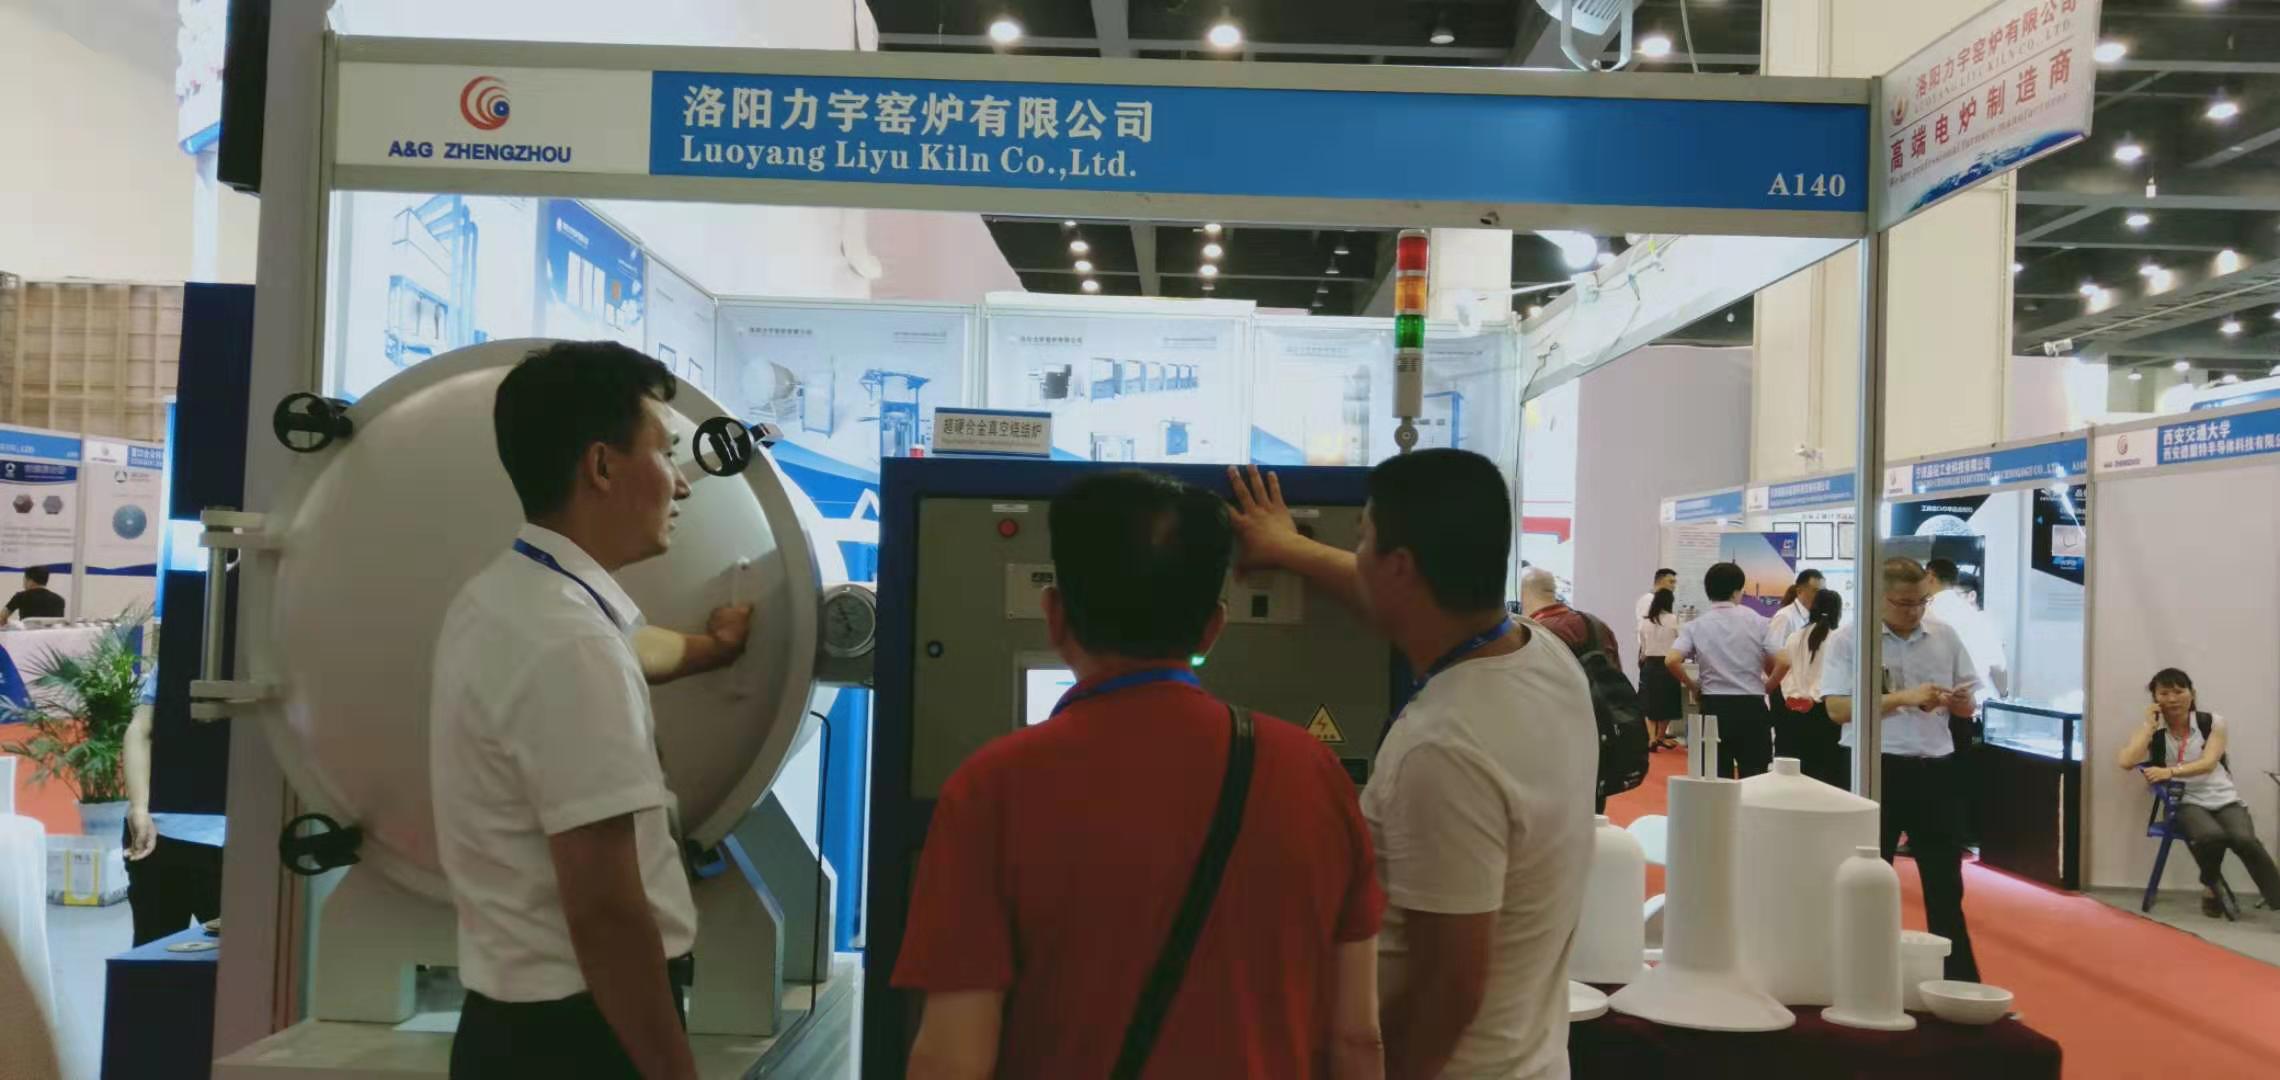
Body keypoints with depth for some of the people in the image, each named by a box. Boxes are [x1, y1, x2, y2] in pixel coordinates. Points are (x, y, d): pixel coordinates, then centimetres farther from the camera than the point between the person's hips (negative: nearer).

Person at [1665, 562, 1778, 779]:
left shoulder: (1695, 626, 1)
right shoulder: (1756, 621, 0)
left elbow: (1671, 660, -12)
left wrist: (1691, 685, 4)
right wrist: (1767, 686, 16)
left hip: (1714, 706, 1)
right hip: (1751, 706, -1)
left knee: (1717, 777, 6)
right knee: (1754, 776, 3)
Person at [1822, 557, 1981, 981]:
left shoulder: (1945, 636, 7)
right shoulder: (1847, 640, -5)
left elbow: (1967, 706, 12)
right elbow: (1837, 708, -13)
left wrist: (1961, 703, -12)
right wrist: (1903, 698, -21)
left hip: (1935, 770, 3)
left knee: (1946, 886, 8)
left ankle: (1962, 986, 15)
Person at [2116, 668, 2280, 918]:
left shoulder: (2213, 723, 6)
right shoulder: (2153, 731, 5)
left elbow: (2209, 763, -9)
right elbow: (2126, 761, -13)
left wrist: (2170, 771, -25)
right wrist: (2149, 723, -7)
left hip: (2224, 799, 1)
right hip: (2186, 802, -1)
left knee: (2244, 839, -31)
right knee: (2211, 836, -33)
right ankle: (2211, 888, -3)